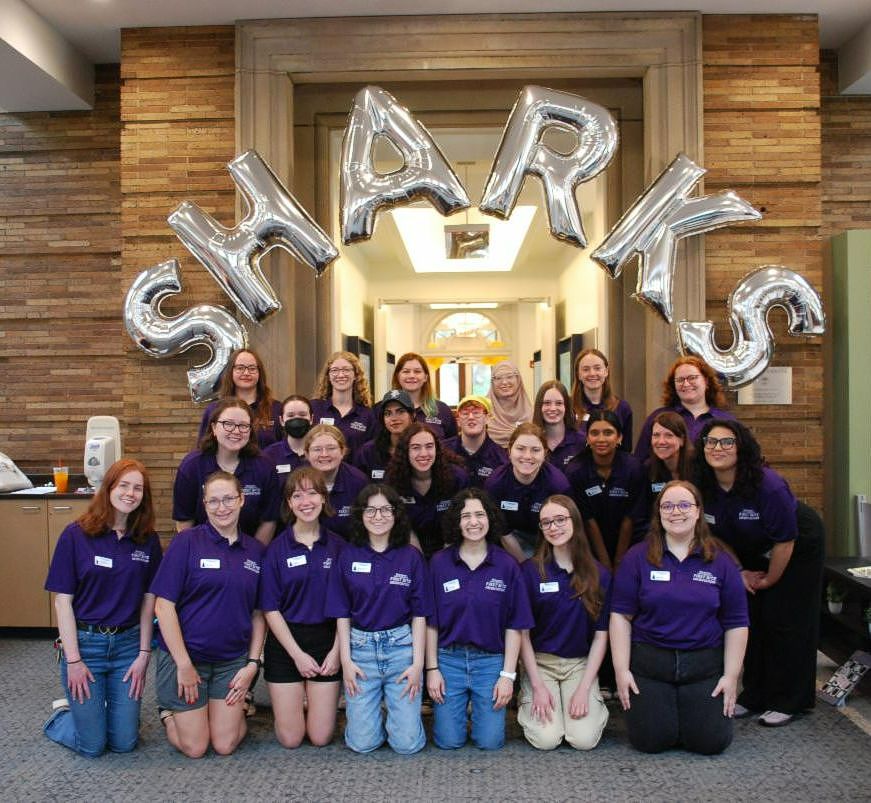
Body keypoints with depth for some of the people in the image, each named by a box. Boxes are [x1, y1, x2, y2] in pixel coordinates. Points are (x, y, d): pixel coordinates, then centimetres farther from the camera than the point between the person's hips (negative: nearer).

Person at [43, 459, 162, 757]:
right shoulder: (76, 535, -9)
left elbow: (148, 599, 3)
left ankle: (90, 710, 37)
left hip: (128, 643, 3)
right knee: (92, 745, 2)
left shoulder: (148, 540, -1)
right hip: (84, 642, -3)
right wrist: (73, 660, -10)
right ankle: (64, 712, 33)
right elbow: (62, 600, -8)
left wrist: (144, 654, -1)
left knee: (123, 743, 6)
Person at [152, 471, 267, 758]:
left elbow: (258, 614, 5)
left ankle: (238, 705, 34)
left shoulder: (256, 551, 1)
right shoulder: (187, 542, -12)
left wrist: (253, 664, -3)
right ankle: (168, 710, 32)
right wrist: (184, 664, -14)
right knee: (194, 747, 4)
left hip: (233, 659, 3)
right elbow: (164, 606, -13)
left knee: (225, 745, 4)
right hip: (185, 655, -3)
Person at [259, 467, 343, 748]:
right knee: (290, 738, 3)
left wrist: (336, 651, -8)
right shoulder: (277, 548, -5)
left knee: (321, 737, 3)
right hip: (285, 642, -1)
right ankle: (296, 702, 33)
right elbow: (270, 609, -5)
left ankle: (310, 701, 33)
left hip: (327, 641, 1)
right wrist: (297, 654, -10)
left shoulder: (337, 546, -1)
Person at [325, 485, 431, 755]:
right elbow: (342, 613, 3)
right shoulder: (348, 556, 1)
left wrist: (418, 662, -6)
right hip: (360, 647, 1)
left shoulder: (411, 556, 0)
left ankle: (394, 709, 29)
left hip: (402, 646, 0)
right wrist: (345, 660, -4)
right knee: (362, 742, -1)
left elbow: (419, 614, 0)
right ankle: (373, 709, 29)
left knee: (407, 743, -2)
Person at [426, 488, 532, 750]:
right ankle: (457, 712, 32)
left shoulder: (507, 565, -4)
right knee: (449, 741, 0)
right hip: (448, 659, 0)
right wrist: (432, 669, -3)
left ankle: (479, 709, 30)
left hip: (490, 661, 0)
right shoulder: (439, 562, -4)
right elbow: (431, 622, 0)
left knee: (490, 741, -1)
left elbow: (514, 626, -2)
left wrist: (508, 675, -6)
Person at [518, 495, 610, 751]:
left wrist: (584, 688, -7)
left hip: (581, 664, 1)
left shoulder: (599, 574, -1)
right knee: (546, 739, -17)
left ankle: (593, 702, 16)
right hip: (539, 662, -1)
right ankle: (528, 698, 14)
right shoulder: (530, 571, -7)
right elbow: (523, 631, -5)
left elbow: (601, 634, 0)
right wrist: (538, 686, -10)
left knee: (584, 739, -16)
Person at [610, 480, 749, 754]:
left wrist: (732, 675, -2)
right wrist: (621, 670, -8)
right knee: (650, 740, -7)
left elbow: (736, 623, 3)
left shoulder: (721, 560, 1)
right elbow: (621, 616, -3)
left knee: (711, 742, -7)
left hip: (705, 665, 1)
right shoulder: (637, 557, -2)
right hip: (649, 662, -1)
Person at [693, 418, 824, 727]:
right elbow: (713, 537, -3)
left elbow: (785, 541, -24)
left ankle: (787, 702, 11)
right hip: (751, 556, 5)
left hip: (798, 549, -5)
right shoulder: (703, 487, -19)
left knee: (785, 623, -4)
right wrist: (738, 573, -3)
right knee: (750, 621, 6)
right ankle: (754, 696, 20)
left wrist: (769, 580, -12)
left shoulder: (769, 485, -34)